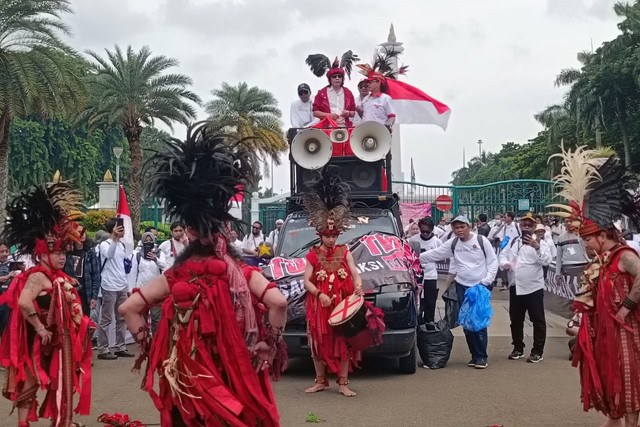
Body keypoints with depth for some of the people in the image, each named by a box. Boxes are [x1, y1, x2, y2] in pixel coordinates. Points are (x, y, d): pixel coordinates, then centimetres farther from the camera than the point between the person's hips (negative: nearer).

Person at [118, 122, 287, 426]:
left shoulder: (175, 277, -4)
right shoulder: (241, 274, -9)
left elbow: (129, 308, -6)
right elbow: (278, 302, -22)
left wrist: (149, 347, -1)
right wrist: (270, 344, -12)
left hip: (187, 378, 1)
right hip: (235, 376, -1)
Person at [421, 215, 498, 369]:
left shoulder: (481, 241, -4)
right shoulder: (452, 243, 6)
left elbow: (493, 261, -2)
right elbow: (434, 254, 7)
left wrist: (487, 280, -10)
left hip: (481, 287, -4)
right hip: (462, 287, 4)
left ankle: (482, 356, 2)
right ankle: (475, 355, 15)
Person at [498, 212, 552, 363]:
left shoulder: (538, 242, -6)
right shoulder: (513, 241, 11)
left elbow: (546, 261, -19)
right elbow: (502, 255, 13)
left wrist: (537, 247, -34)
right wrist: (504, 263, -9)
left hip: (534, 288, -5)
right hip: (515, 287, 5)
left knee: (538, 320, 1)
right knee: (515, 320, 14)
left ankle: (537, 351, 9)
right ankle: (518, 348, 27)